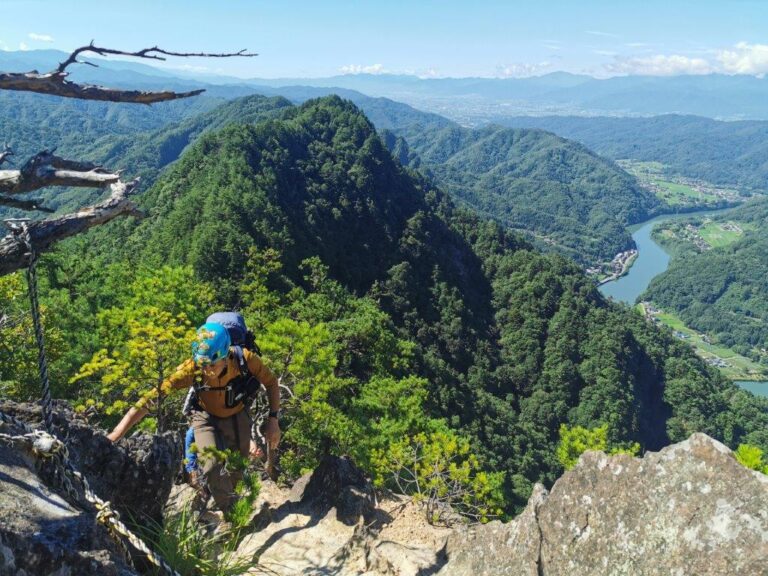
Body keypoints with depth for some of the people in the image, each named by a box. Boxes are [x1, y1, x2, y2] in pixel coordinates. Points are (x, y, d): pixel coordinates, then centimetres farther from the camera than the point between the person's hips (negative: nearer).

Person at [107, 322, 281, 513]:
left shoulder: (246, 359, -34)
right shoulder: (191, 368, -36)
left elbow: (271, 383, -14)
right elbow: (153, 396, -36)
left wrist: (273, 420, -18)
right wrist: (113, 436, -40)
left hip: (237, 417, 1)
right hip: (206, 418, -1)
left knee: (236, 473, 7)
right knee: (212, 468, -22)